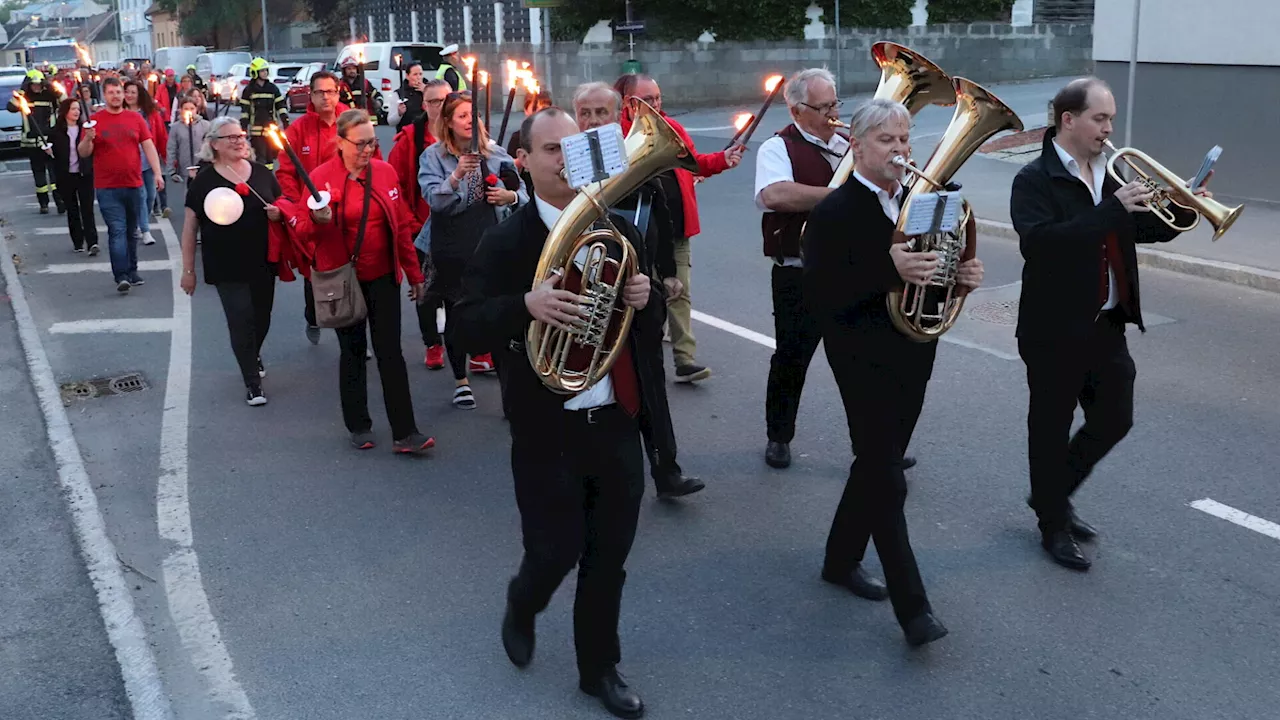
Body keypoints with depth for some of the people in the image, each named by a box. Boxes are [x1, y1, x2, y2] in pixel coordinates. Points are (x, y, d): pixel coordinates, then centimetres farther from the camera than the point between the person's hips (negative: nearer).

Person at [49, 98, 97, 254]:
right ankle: (78, 242, 18)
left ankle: (92, 242, -10)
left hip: (85, 175, -1)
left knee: (87, 209, -6)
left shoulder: (85, 128, 3)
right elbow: (52, 153, 6)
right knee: (72, 210, 9)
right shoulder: (56, 131, 2)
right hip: (66, 176, 1)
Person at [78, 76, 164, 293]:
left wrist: (157, 172, -4)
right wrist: (88, 139, -20)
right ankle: (121, 277, -13)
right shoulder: (95, 120, 1)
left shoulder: (135, 118, 7)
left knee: (132, 232, 12)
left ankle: (132, 271, 23)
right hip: (107, 188, -3)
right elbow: (84, 153, 0)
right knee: (117, 231, -10)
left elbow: (149, 146, 6)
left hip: (134, 186, 3)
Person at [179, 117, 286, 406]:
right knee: (241, 321, -4)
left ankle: (253, 356, 45)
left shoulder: (262, 173, 3)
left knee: (262, 317, 14)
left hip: (263, 263, 3)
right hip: (227, 268, -3)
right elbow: (189, 228, -2)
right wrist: (188, 270, -3)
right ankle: (252, 382, 10)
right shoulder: (204, 181, -5)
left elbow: (284, 208, 16)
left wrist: (278, 213, -9)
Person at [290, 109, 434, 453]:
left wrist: (414, 273, 10)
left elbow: (402, 225, 7)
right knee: (352, 351, 11)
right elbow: (305, 231, -4)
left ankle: (405, 433, 2)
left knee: (390, 352, 0)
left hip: (383, 277, 2)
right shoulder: (321, 177, -7)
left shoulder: (385, 172, 1)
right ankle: (358, 426, 24)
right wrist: (319, 221, -27)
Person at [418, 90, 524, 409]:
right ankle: (460, 380, 23)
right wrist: (456, 176, -31)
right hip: (452, 249, -1)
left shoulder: (496, 153, 5)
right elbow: (433, 198, -15)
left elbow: (521, 191, 10)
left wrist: (510, 196, -12)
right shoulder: (433, 156, -1)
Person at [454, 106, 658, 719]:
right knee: (556, 551, 3)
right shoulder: (506, 242, -8)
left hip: (616, 422, 4)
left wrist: (647, 295, -7)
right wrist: (525, 305, -32)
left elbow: (651, 303, 17)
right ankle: (522, 607, 40)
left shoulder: (619, 229, 6)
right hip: (547, 431, -4)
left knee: (609, 558, 12)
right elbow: (468, 328, -14)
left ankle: (600, 669, 32)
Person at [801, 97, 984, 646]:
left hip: (912, 358, 7)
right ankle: (913, 608, -3)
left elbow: (934, 276, 17)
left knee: (877, 466, 17)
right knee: (886, 480, -7)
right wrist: (890, 270, -31)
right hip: (865, 361, -7)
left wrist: (963, 276, -6)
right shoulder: (833, 213, -13)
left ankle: (842, 560, 35)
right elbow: (819, 297, -21)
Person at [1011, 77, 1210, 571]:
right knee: (1052, 429, 7)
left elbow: (1144, 229, 16)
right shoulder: (1035, 180, -13)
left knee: (1114, 420, 13)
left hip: (1107, 326, 7)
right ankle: (1053, 525, 23)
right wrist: (1112, 209, -31)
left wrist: (1183, 211, -3)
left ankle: (1053, 495, 33)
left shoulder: (1107, 174, 9)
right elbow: (1039, 242, -30)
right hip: (1056, 330, -7)